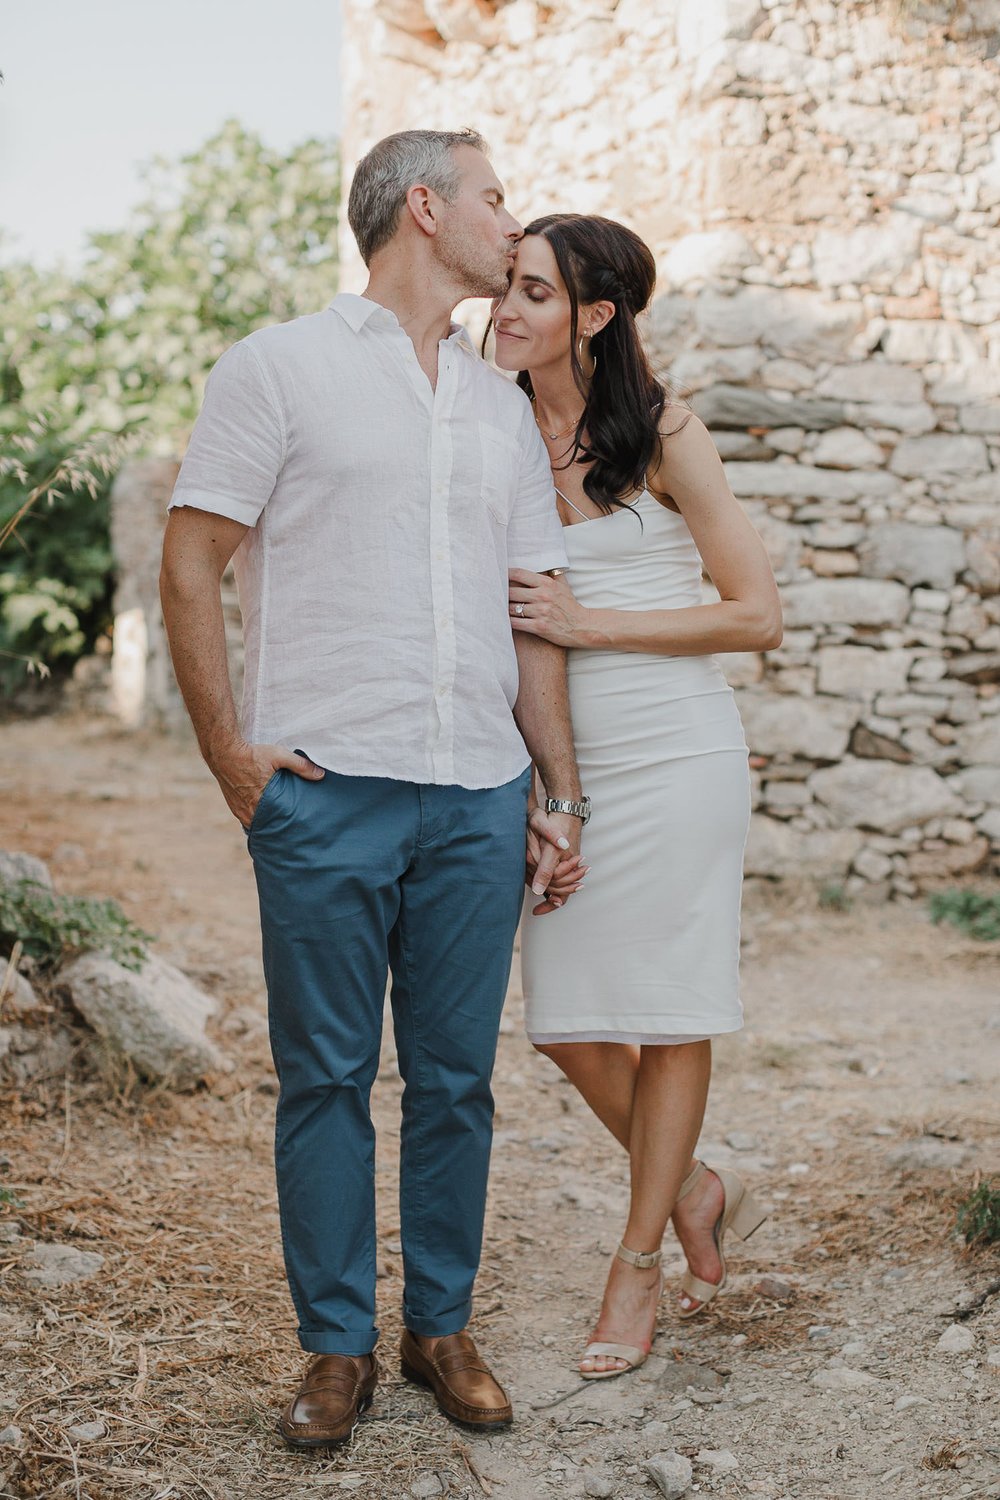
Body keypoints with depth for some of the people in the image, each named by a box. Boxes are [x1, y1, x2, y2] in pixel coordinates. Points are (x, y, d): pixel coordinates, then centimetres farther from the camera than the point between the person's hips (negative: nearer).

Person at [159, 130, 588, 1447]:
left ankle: (443, 1328, 23)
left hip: (479, 798, 4)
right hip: (325, 788, -4)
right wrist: (229, 754, -8)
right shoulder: (281, 368, 2)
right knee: (326, 1078, 3)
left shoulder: (503, 406, 17)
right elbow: (190, 564, -1)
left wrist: (565, 795, 12)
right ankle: (338, 1347, 16)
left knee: (456, 1079, 9)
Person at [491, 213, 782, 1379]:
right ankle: (695, 1193, 28)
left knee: (668, 1017, 3)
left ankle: (639, 1261, 19)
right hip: (567, 761, 5)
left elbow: (757, 616, -7)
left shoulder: (663, 435, -6)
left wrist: (588, 623, -13)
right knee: (565, 1024, 3)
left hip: (677, 757, -4)